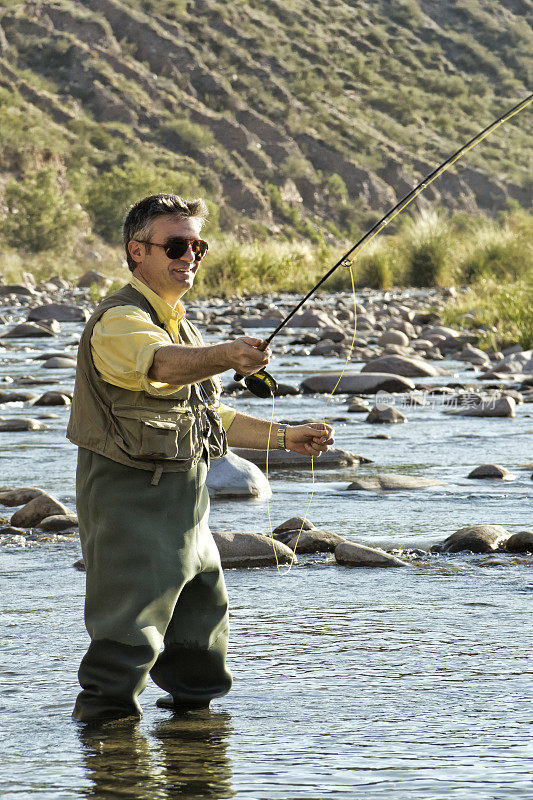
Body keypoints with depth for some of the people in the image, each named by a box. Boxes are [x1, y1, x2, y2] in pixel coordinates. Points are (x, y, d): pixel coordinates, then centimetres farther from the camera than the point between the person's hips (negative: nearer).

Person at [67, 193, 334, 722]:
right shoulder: (119, 321, -14)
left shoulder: (179, 325, 19)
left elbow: (209, 417, 26)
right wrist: (228, 356, -54)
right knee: (128, 634, -12)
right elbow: (161, 365, -37)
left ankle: (190, 702, 32)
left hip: (185, 508, 10)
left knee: (203, 623, 17)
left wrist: (285, 437, 17)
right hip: (131, 499, -9)